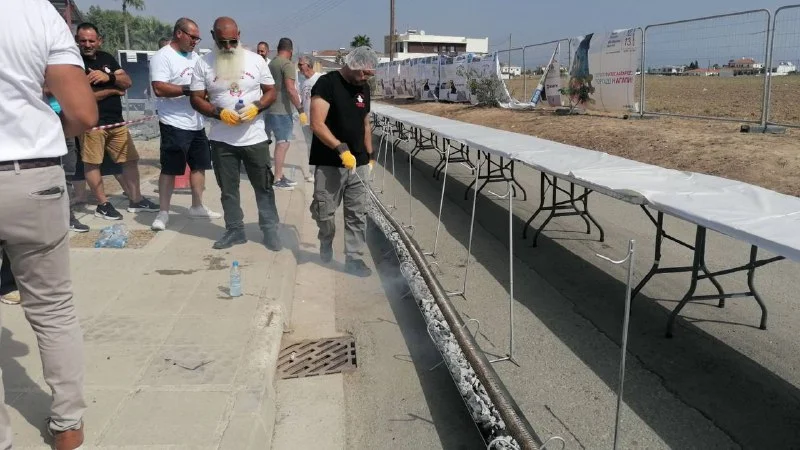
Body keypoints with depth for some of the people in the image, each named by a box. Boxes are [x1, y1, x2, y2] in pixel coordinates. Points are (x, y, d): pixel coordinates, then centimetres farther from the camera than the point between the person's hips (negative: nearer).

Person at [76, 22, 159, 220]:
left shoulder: (107, 58, 14)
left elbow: (127, 82, 7)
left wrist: (109, 77, -15)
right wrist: (113, 90, -6)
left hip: (117, 121, 6)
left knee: (131, 159, 10)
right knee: (92, 163, 0)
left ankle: (135, 200, 21)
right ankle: (103, 205, 10)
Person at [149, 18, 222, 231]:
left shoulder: (194, 56, 13)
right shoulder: (162, 57, -11)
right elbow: (159, 89, -22)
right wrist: (189, 90, -22)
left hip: (197, 123, 8)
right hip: (175, 124, -8)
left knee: (200, 165, 13)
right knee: (170, 169, -1)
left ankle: (197, 206, 26)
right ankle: (163, 212, 8)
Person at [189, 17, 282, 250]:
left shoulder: (256, 60, -1)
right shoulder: (203, 64, -2)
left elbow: (270, 92, 4)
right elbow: (196, 99, -1)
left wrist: (255, 107, -16)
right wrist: (219, 113, -18)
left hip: (255, 138, 0)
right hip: (221, 140, 1)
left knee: (264, 186, 7)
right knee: (228, 189, 10)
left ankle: (270, 229, 19)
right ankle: (235, 230, 24)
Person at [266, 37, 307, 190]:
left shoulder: (271, 63, 15)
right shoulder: (287, 64, -12)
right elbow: (290, 89, -22)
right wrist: (301, 110, -21)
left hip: (272, 109, 9)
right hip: (282, 110, -9)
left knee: (281, 143, 15)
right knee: (283, 144, -4)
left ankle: (280, 176, 21)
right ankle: (278, 179, -1)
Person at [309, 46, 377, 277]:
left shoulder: (363, 88, 11)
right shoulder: (327, 83, -11)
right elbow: (317, 124, -20)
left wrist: (370, 156, 16)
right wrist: (341, 149, -28)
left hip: (358, 163, 6)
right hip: (329, 164, -6)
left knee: (357, 214, 5)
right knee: (324, 212, 3)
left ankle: (353, 258, 15)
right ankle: (326, 242, 31)